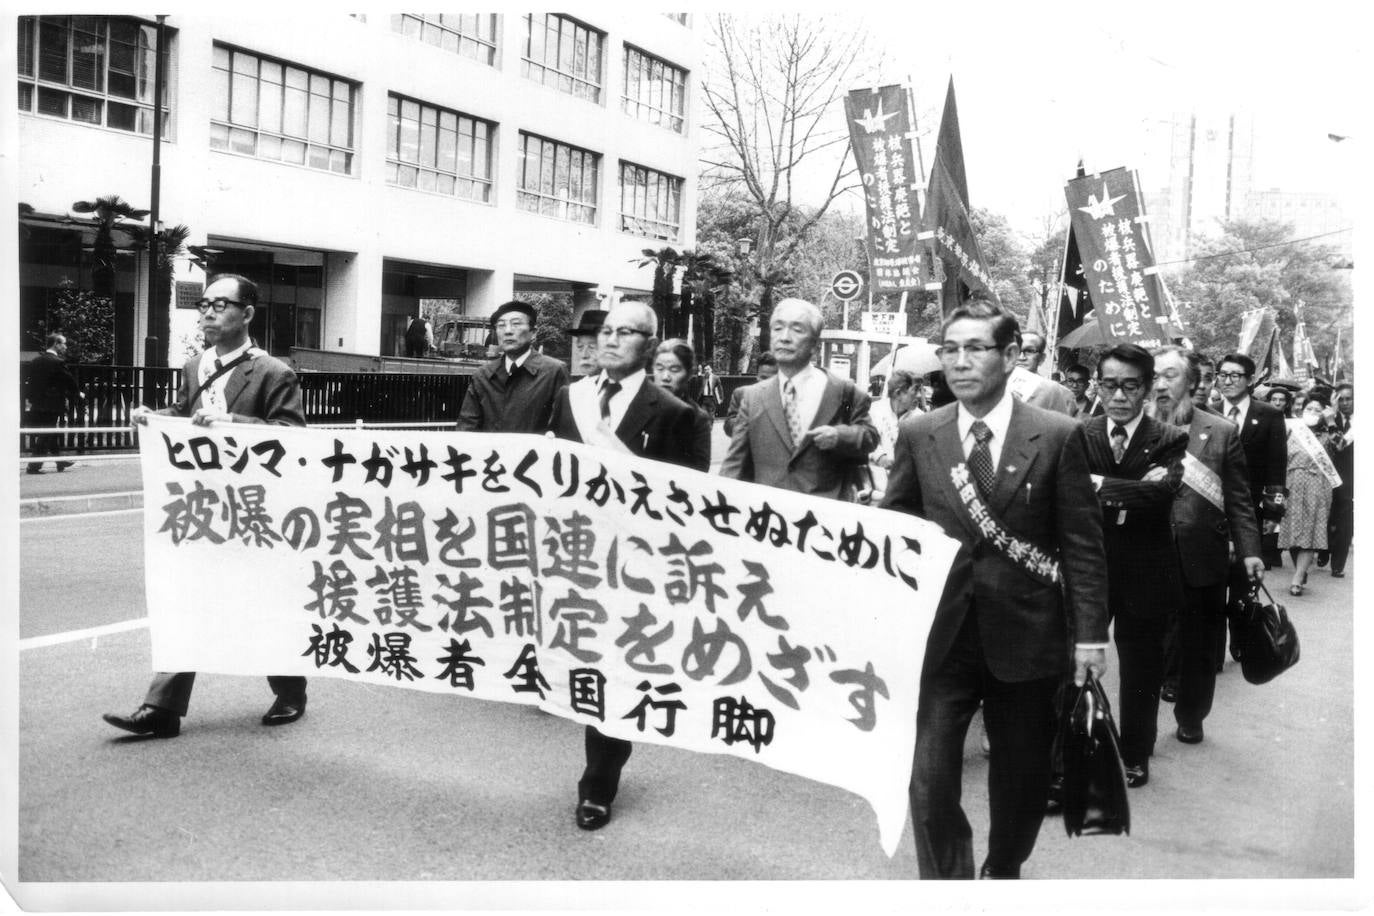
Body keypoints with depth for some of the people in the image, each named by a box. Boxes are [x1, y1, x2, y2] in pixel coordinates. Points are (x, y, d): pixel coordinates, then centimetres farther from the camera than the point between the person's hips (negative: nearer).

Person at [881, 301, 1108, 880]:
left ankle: (1003, 872, 40)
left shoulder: (1058, 436, -4)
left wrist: (1090, 633, -5)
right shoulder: (917, 434, 2)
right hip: (939, 631, 1)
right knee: (929, 778, -5)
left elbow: (1083, 543, -3)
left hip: (1025, 633, 0)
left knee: (1022, 774, 15)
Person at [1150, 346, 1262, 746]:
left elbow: (1238, 500, 2)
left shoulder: (1222, 432, 2)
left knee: (1198, 648, 12)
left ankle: (1190, 719, 30)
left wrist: (1250, 551, -5)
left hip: (1202, 562, 1)